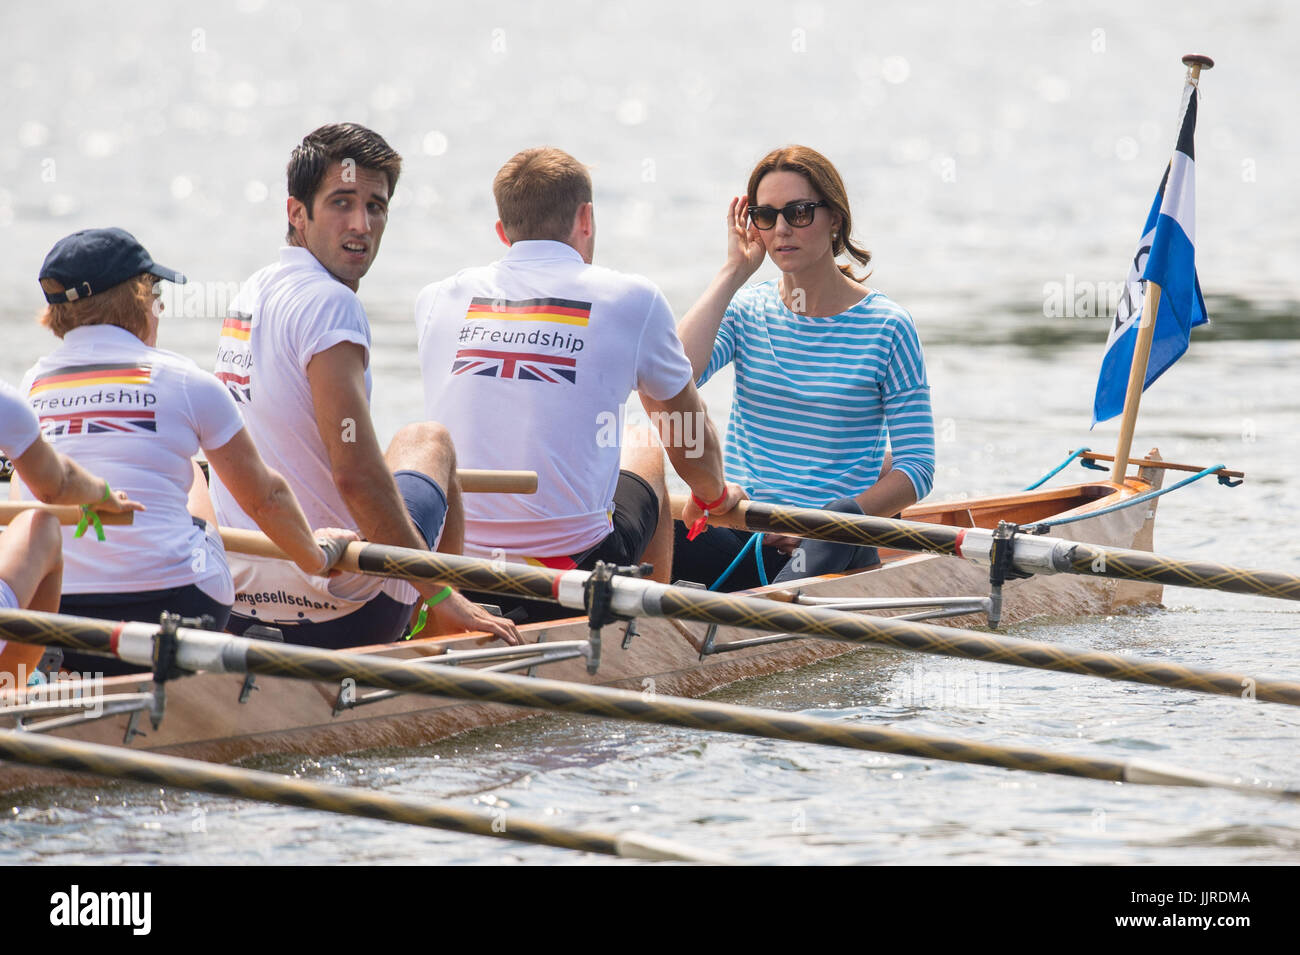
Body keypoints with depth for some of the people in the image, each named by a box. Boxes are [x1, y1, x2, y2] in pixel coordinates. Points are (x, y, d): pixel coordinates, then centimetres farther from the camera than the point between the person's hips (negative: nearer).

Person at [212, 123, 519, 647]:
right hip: (341, 616, -7)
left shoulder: (250, 295, 9)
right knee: (429, 439, 23)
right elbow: (354, 475, -25)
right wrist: (442, 594, -18)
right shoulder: (330, 303, -18)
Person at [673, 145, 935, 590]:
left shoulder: (886, 327, 1)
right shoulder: (745, 309, 10)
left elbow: (916, 468, 0)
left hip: (836, 545, -2)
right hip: (739, 532, 2)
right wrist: (734, 271, -3)